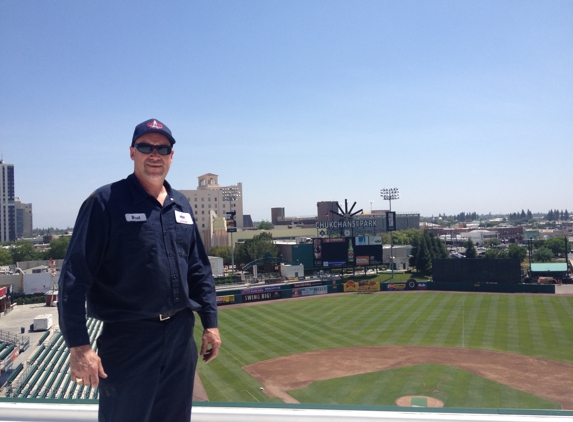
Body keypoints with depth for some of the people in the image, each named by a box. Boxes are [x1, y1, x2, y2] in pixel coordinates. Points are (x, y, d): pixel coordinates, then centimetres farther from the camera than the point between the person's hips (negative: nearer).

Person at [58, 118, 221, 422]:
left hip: (181, 335, 6)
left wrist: (210, 321, 9)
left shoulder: (181, 206, 9)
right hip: (128, 337, -5)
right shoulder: (105, 202, -9)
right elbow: (75, 276, -13)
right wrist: (78, 344, -18)